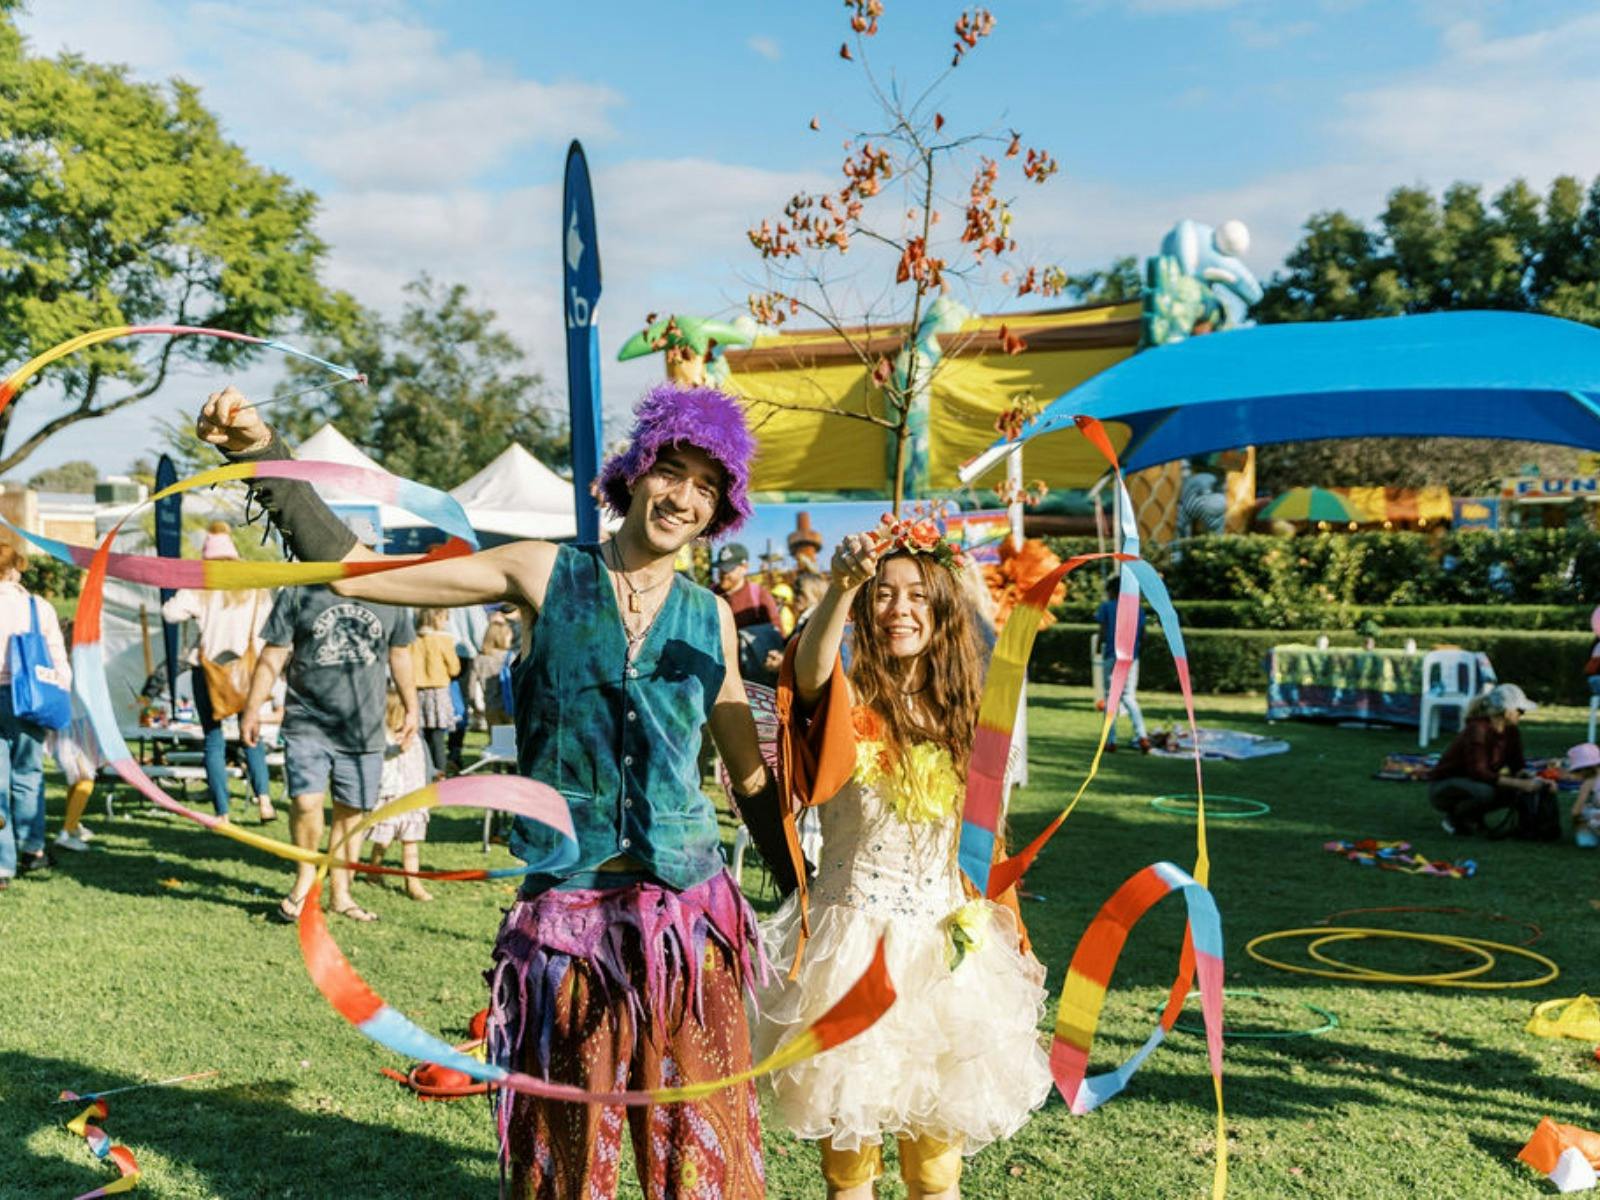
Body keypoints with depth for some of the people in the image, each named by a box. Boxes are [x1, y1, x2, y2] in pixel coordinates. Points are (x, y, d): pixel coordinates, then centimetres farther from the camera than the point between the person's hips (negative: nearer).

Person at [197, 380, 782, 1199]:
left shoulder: (710, 618, 5)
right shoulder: (545, 575, -2)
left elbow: (753, 779, 13)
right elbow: (349, 570, -6)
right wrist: (265, 456, -15)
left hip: (685, 918, 2)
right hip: (563, 916, -1)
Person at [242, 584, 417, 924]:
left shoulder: (388, 596, 6)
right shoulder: (298, 593, -1)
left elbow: (399, 654, 19)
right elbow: (273, 656, 2)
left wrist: (411, 707, 23)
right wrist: (252, 708, -1)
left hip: (363, 730, 2)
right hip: (308, 725, -2)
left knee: (350, 810, 7)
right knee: (306, 801, -15)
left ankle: (340, 893, 22)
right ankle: (305, 875, 12)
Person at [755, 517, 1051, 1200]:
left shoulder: (961, 715, 5)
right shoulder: (850, 703, -8)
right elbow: (810, 673, -33)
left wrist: (1010, 937, 14)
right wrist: (840, 589, -50)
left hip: (946, 944, 4)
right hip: (855, 939, -4)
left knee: (940, 1118, 13)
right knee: (848, 1117, 5)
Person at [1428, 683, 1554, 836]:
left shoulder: (1512, 731, -2)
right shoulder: (1477, 730, -26)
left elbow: (1518, 765, 3)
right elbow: (1478, 773, -32)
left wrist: (1539, 781, -17)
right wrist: (1520, 783, -36)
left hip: (1472, 784, 8)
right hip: (1443, 787, -8)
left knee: (1518, 791, -13)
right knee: (1485, 791, -36)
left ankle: (1472, 817, 4)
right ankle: (1454, 818, -8)